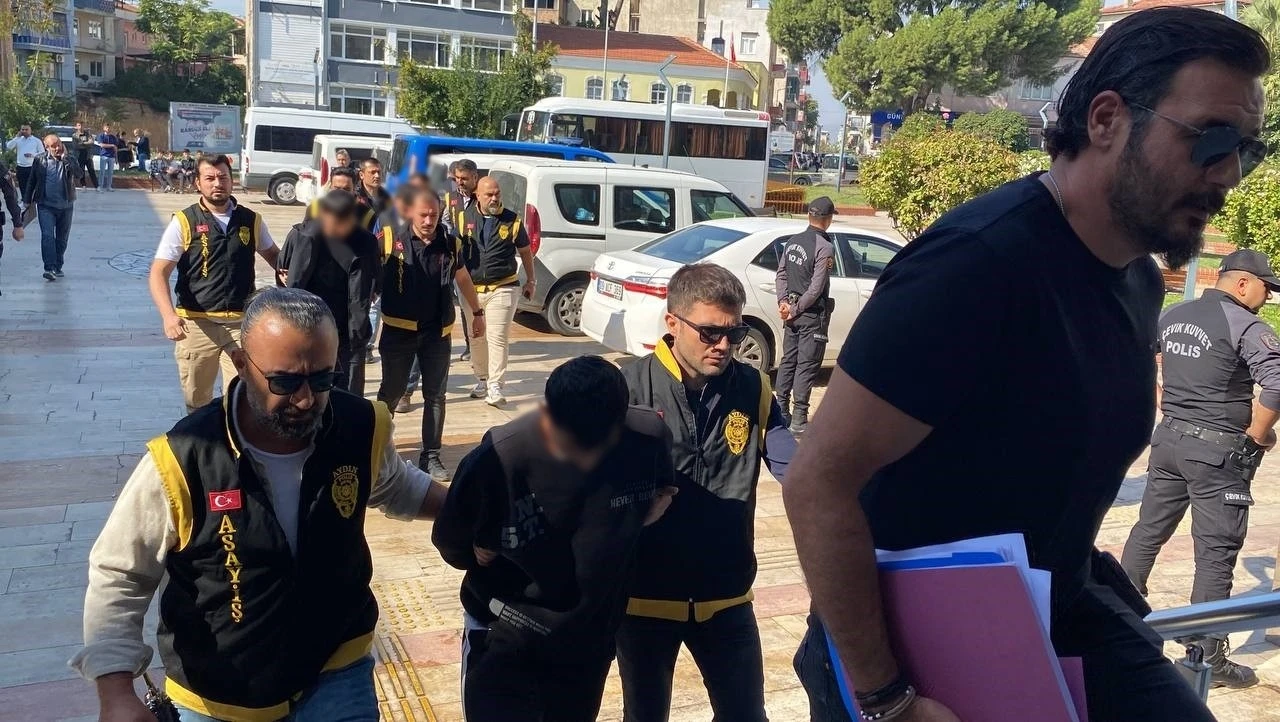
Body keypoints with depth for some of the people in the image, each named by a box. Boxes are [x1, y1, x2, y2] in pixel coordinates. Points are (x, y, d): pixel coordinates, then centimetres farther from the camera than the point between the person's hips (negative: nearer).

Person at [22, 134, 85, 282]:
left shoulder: (69, 161, 0)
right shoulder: (40, 160, -1)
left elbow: (78, 174, -19)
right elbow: (31, 181, 7)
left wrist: (65, 157, -20)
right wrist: (27, 201, 7)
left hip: (65, 206, 2)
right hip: (46, 206, -2)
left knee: (62, 239, 10)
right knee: (47, 236, -15)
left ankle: (57, 267, 23)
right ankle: (50, 268, -18)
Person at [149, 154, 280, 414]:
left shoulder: (252, 220, 5)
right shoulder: (184, 222, -4)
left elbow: (272, 253, 25)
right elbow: (159, 273, -9)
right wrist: (168, 315, -25)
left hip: (242, 324, 1)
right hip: (196, 324, -1)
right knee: (196, 402, 12)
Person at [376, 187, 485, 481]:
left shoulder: (450, 243, 0)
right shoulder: (391, 240, -10)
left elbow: (463, 278, 16)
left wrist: (478, 312, 22)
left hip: (437, 332, 3)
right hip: (399, 330, -2)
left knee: (435, 395, 7)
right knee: (391, 392, 7)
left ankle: (431, 456, 16)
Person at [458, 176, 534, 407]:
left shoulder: (512, 220, 1)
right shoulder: (464, 218, 2)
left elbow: (525, 251, 13)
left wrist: (530, 280, 14)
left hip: (502, 288, -2)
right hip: (471, 289, 2)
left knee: (497, 338, -8)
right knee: (475, 338, 12)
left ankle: (495, 387, -6)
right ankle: (482, 380, 27)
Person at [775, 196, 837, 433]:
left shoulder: (793, 242, 5)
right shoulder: (825, 248, -17)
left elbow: (782, 275, 8)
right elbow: (816, 288, -19)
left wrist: (784, 302, 3)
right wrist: (795, 309, -10)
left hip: (793, 311, 7)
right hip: (812, 315, -7)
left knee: (788, 361, 14)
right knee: (807, 366, -2)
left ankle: (781, 411, 20)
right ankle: (799, 418, 1)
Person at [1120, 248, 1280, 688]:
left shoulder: (1172, 316, 7)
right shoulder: (1245, 326, -14)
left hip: (1169, 438, 7)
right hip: (1217, 451, -6)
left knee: (1149, 530, 19)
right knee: (1216, 552, 1)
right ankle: (1207, 657, 6)